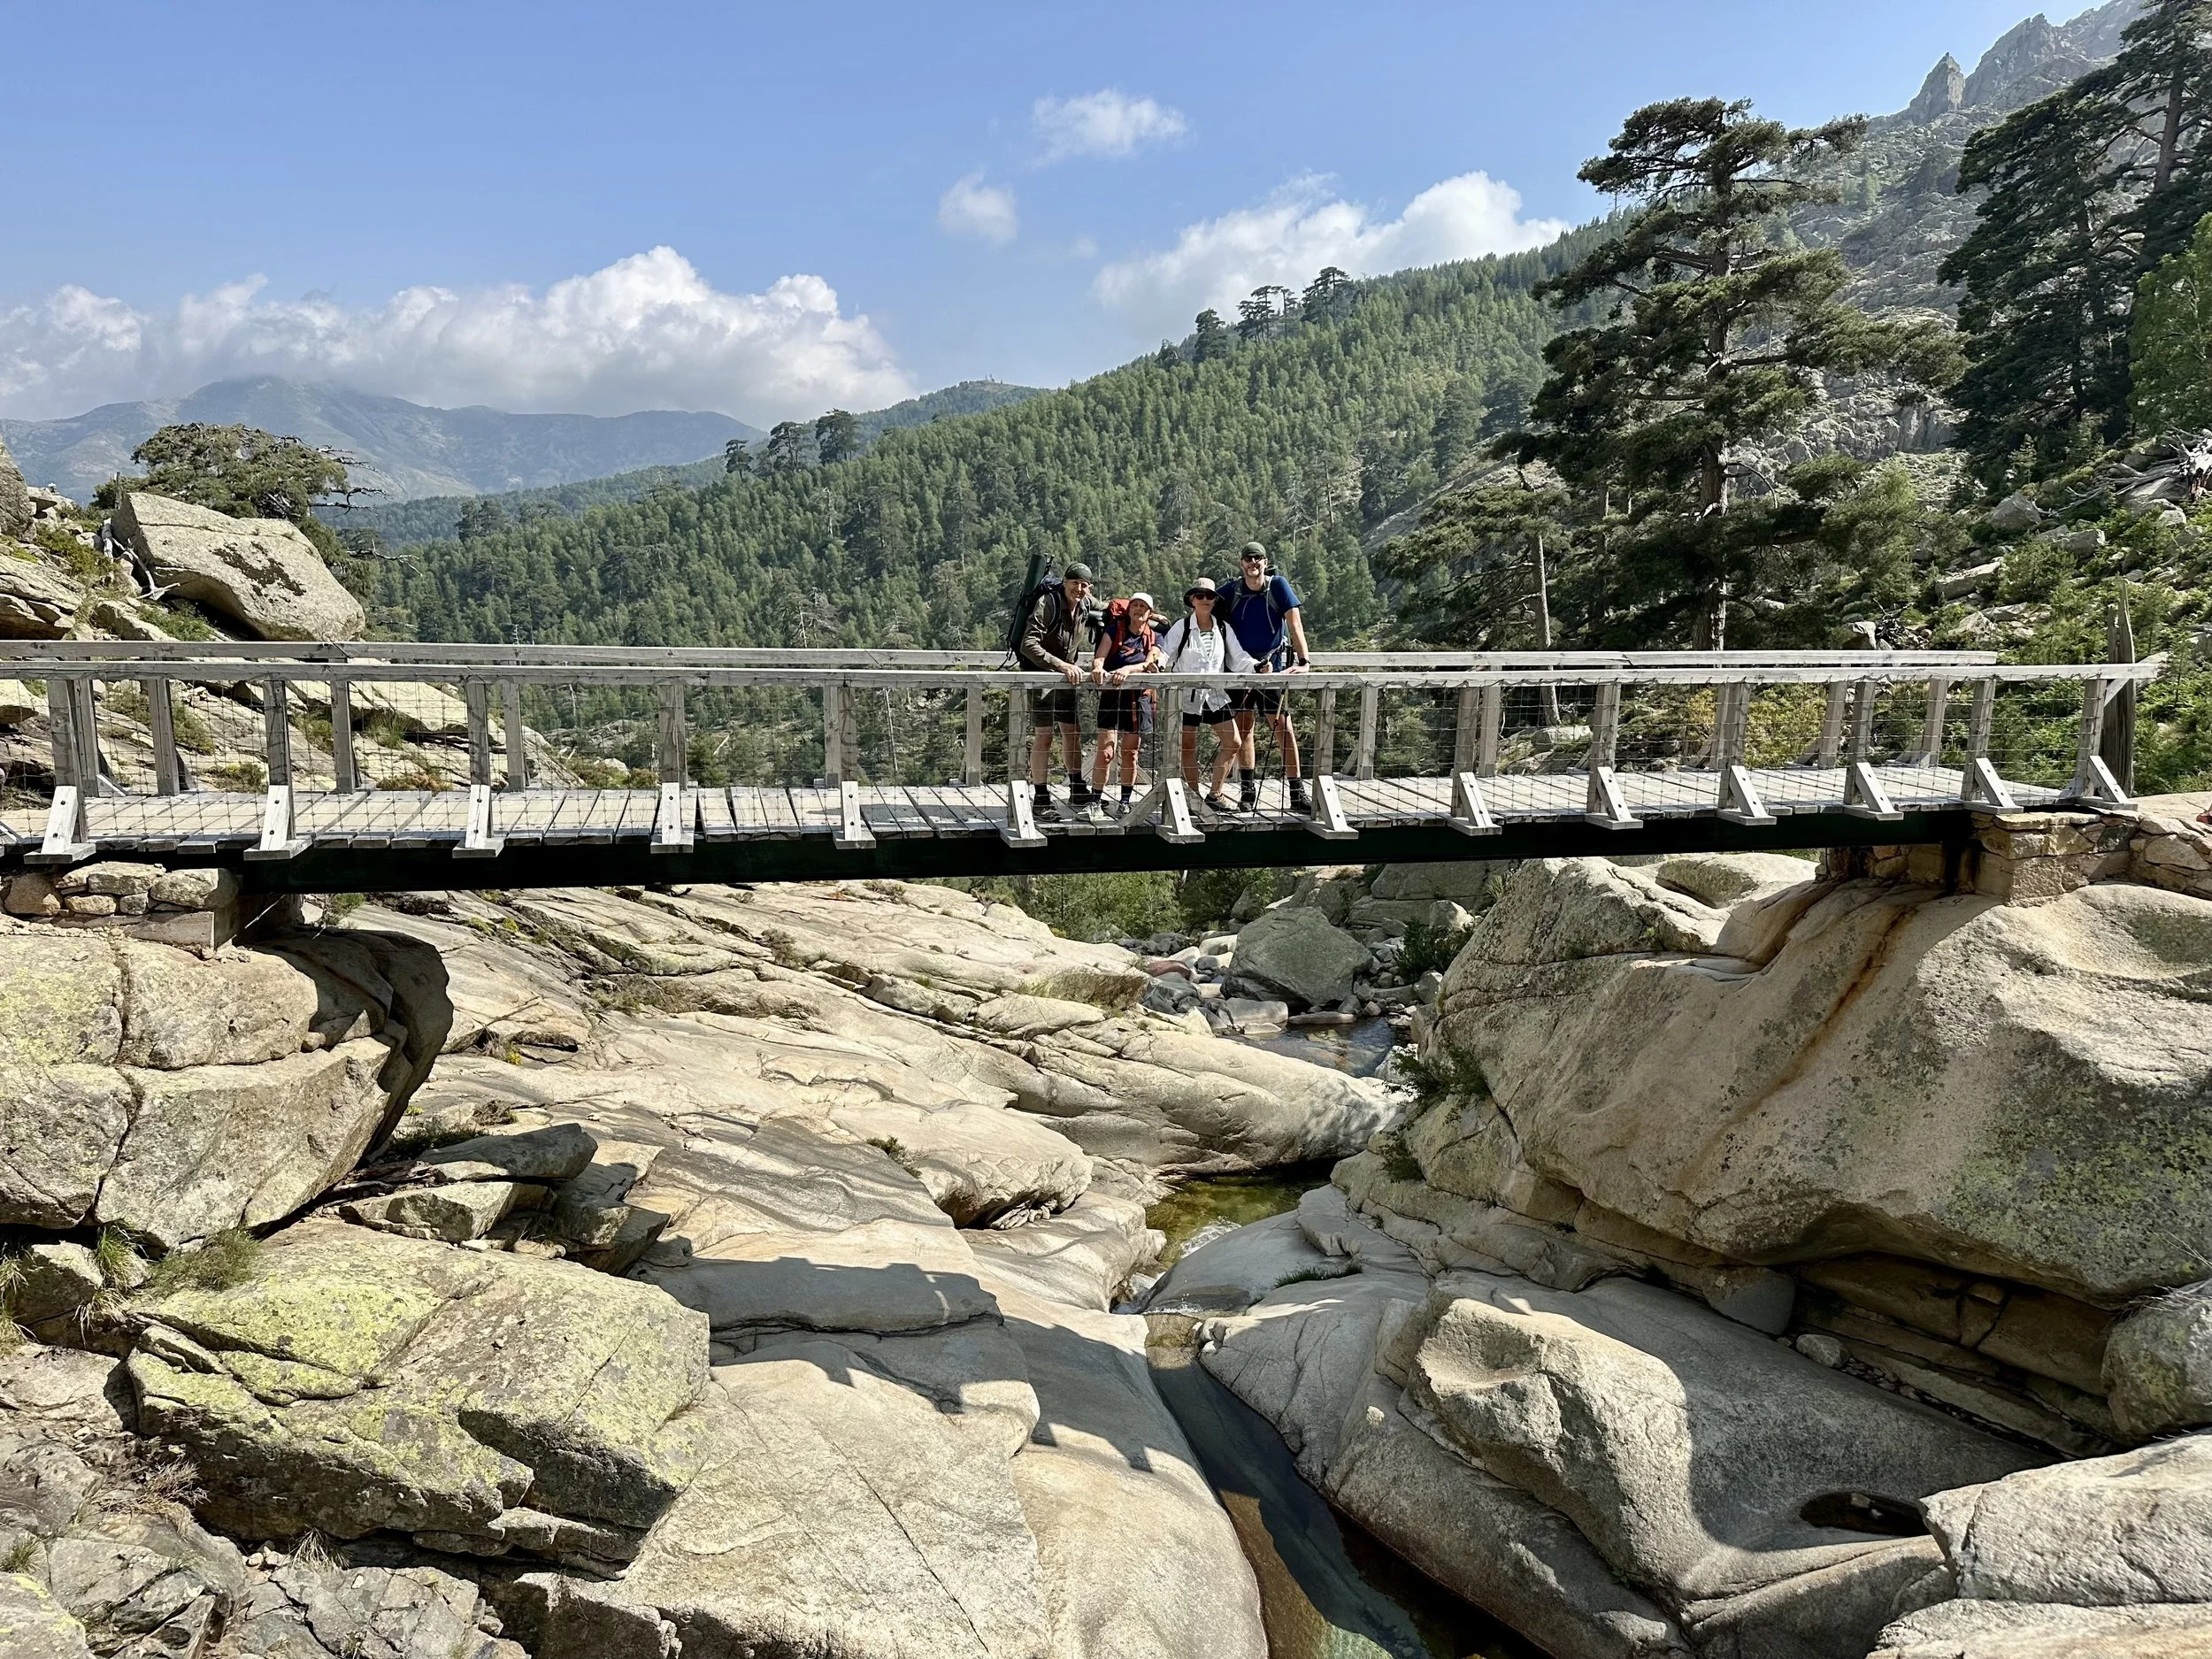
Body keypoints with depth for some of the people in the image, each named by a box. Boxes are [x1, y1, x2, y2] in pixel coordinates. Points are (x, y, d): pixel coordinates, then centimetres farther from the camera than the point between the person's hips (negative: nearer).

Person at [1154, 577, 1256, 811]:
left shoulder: (1224, 629, 6)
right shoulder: (1181, 628, -1)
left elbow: (1239, 659, 4)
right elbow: (1165, 653, -6)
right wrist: (1155, 665, -28)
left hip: (1215, 694, 3)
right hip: (1188, 693, -3)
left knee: (1233, 743, -1)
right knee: (1188, 746, 3)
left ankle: (1214, 794, 9)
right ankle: (1194, 796, 14)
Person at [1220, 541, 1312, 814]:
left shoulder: (1278, 585, -7)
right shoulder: (1231, 592, 0)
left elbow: (1294, 624, -12)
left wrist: (1303, 661, -21)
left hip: (1272, 665, -2)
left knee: (1283, 726, -6)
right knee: (1244, 725, 3)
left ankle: (1297, 793, -3)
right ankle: (1249, 792, 9)